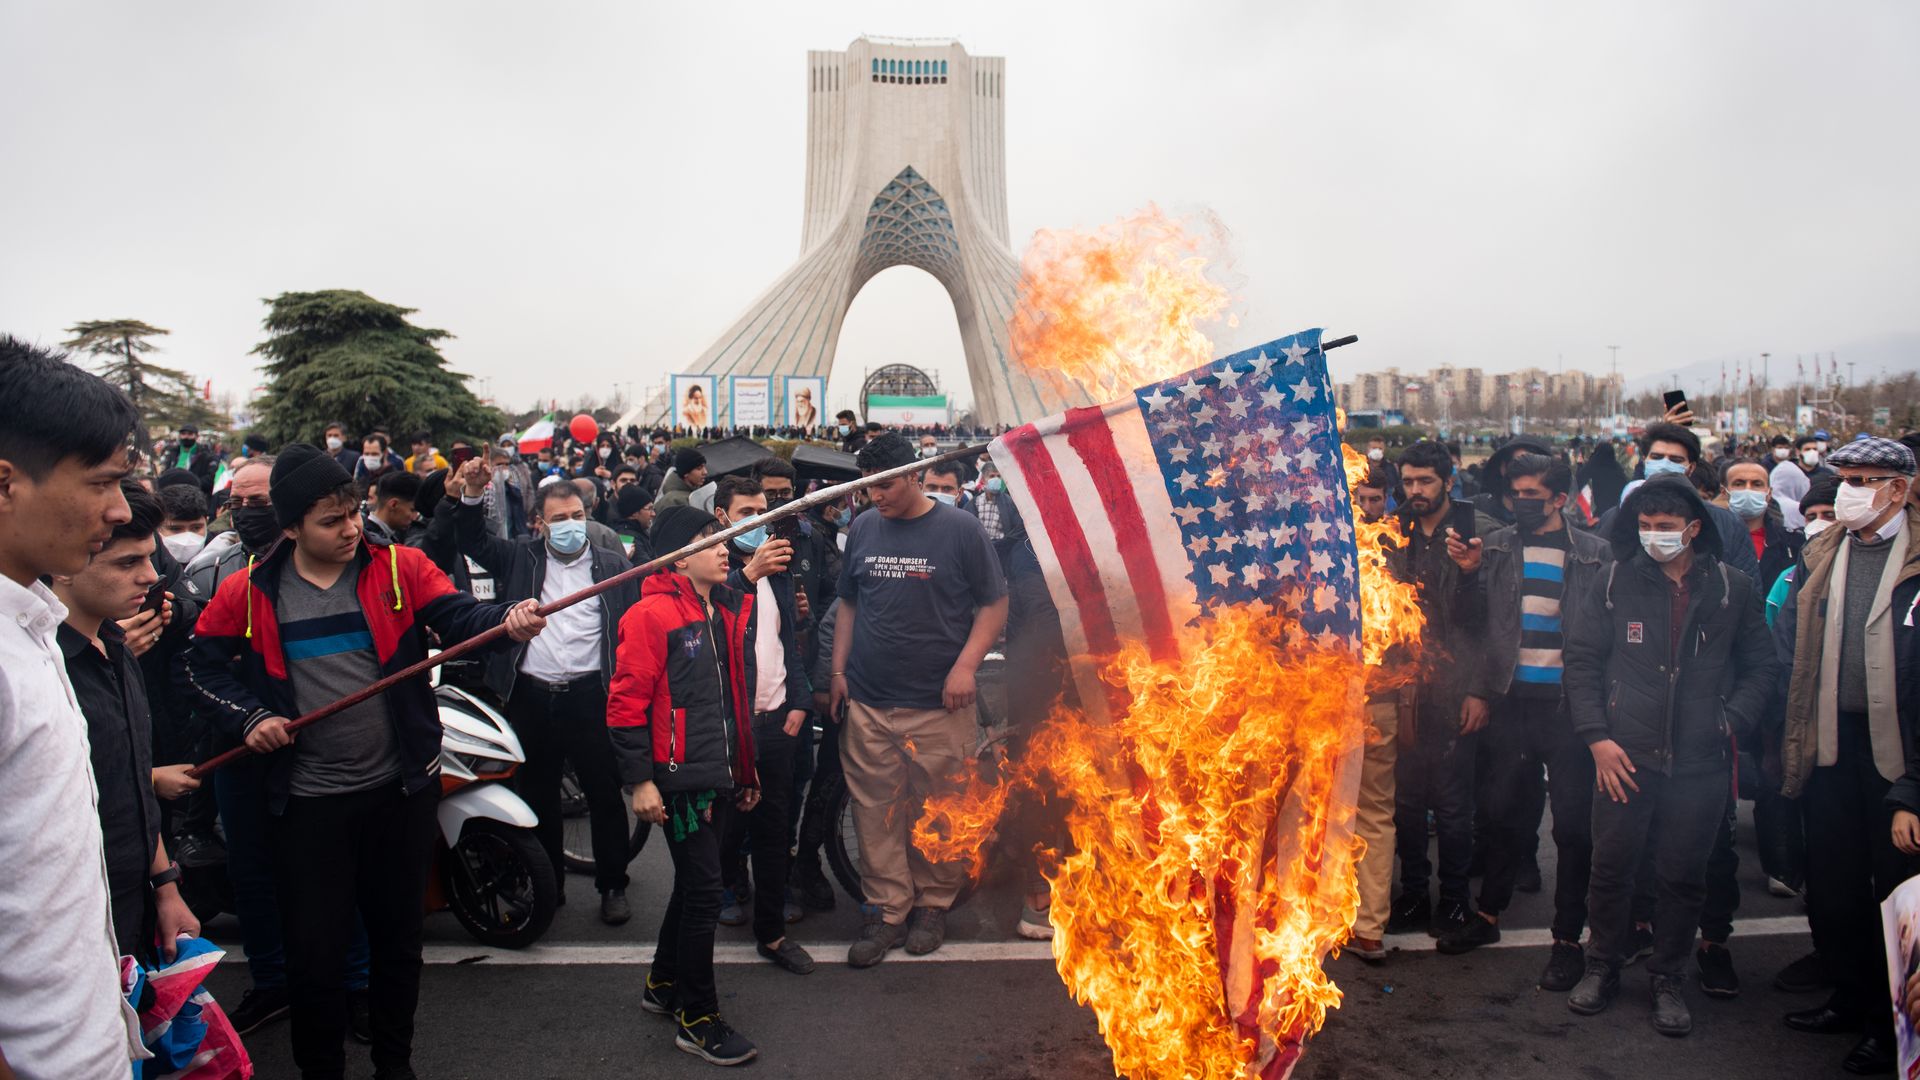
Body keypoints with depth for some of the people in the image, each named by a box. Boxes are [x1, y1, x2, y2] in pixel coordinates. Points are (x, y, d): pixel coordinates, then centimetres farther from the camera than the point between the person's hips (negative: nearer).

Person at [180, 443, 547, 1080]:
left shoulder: (398, 568, -4)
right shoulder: (249, 592, -1)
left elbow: (460, 618, -16)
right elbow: (203, 663, 9)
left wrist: (507, 620, -37)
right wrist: (248, 717, -7)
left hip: (400, 789, 1)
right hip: (308, 800, 0)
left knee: (399, 938, 15)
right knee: (313, 952, 6)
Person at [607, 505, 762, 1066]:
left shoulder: (729, 610, 11)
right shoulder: (651, 614, -13)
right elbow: (627, 704, -14)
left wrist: (745, 766, 20)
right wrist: (641, 781, -15)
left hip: (720, 775, 8)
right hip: (680, 777, -8)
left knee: (694, 882, 18)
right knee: (703, 891, -3)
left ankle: (663, 984, 37)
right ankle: (696, 1019, 11)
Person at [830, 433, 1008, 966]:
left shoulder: (961, 529, -4)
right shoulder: (863, 528, 8)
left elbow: (994, 605, -1)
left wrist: (966, 665, -13)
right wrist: (838, 670, 10)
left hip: (937, 702, -3)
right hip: (867, 701, 3)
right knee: (875, 812, 6)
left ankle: (933, 904, 25)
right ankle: (889, 910, 18)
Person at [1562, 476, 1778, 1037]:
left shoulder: (1733, 588, 3)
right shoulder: (1616, 582, 1)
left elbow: (1761, 669, 9)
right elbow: (1580, 660, 3)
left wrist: (1732, 724, -6)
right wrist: (1597, 736, -4)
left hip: (1701, 761, 0)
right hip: (1625, 755, 0)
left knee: (1683, 874, 10)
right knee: (1611, 866, 7)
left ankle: (1668, 979, 27)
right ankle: (1602, 966, 27)